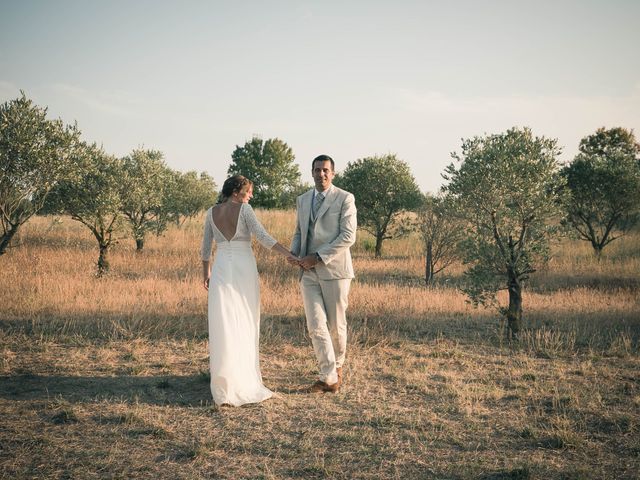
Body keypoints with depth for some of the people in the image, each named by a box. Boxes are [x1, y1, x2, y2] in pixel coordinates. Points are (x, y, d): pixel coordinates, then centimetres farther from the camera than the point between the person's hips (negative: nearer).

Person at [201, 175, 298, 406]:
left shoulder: (211, 212, 8)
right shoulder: (244, 209, -5)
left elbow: (206, 246, 12)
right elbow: (262, 236, -15)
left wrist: (206, 273, 23)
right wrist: (289, 254, -16)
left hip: (221, 269, 3)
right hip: (244, 269, -3)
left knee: (224, 324, 2)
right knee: (245, 324, 8)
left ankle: (225, 384, -1)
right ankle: (245, 380, 13)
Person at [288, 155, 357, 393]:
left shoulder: (345, 199, -4)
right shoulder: (302, 200, 13)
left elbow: (348, 236, -12)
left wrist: (318, 256, -17)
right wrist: (293, 253, 0)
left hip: (334, 269, -4)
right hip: (309, 272, 4)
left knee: (336, 324, 7)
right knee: (316, 326, -6)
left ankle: (337, 365, 31)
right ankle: (328, 376, 0)